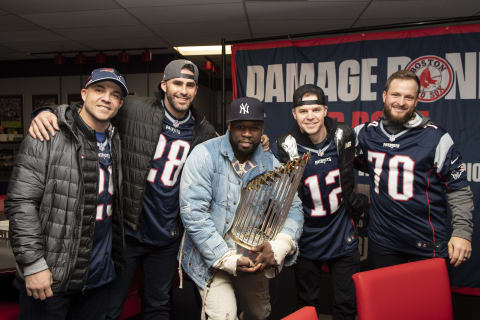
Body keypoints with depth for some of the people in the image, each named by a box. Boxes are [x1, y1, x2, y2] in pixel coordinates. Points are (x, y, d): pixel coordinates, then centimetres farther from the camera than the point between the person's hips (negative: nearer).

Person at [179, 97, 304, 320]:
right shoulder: (205, 155, -15)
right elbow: (193, 211, -21)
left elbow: (292, 207, -4)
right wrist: (227, 259, -23)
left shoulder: (270, 163, -1)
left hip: (253, 258, 5)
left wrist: (280, 245, -24)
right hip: (212, 257, -4)